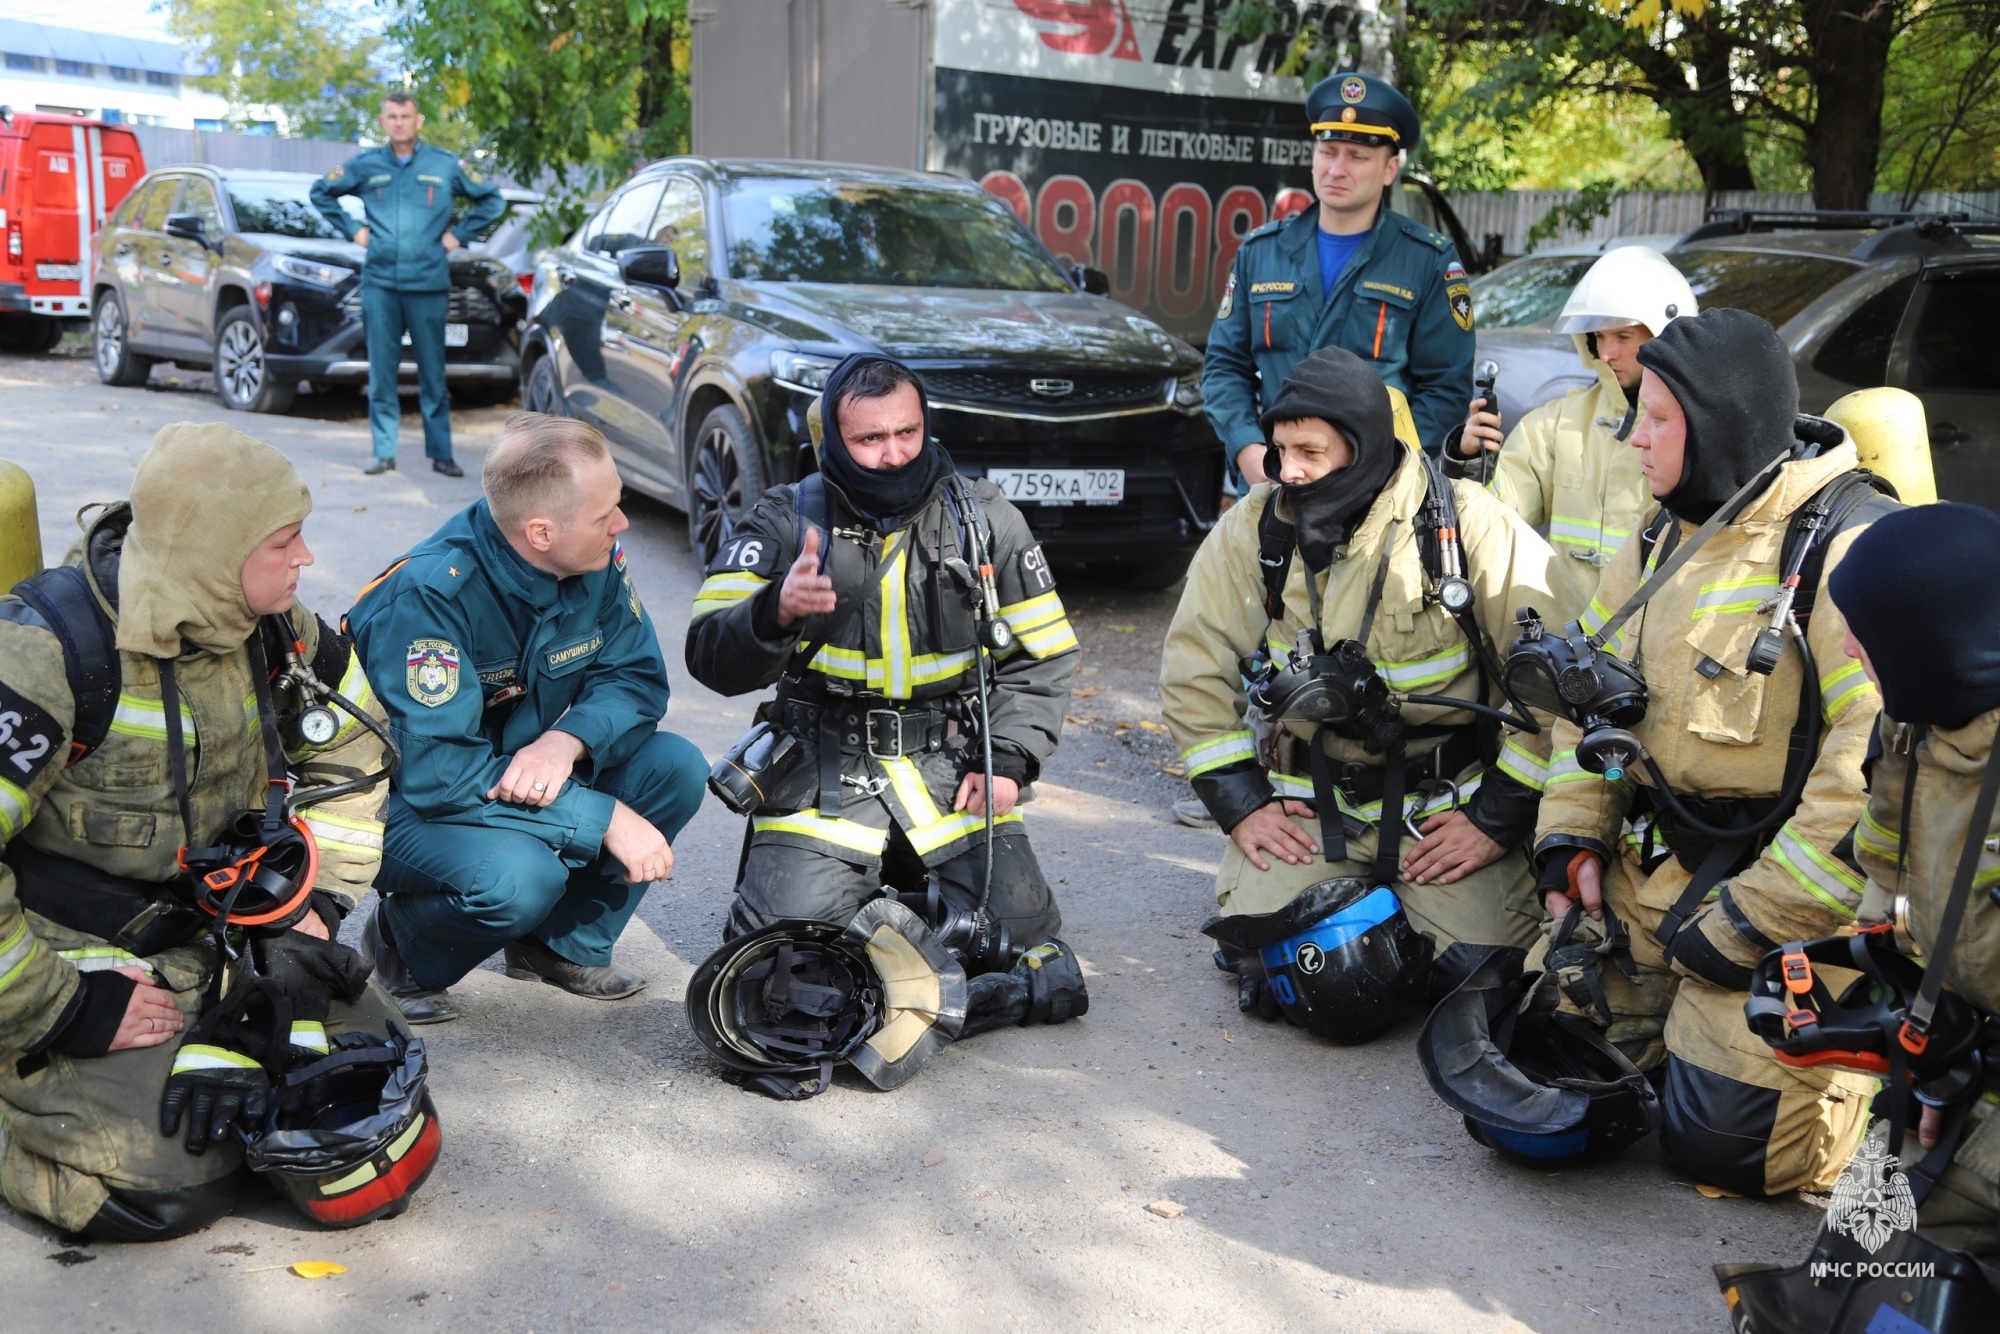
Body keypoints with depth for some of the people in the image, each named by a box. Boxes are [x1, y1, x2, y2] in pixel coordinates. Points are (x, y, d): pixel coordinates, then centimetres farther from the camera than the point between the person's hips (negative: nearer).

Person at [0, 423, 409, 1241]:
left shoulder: (267, 625, -5)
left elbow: (348, 745, 11)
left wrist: (319, 896, 2)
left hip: (211, 936, 6)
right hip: (77, 959, -6)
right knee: (177, 1184, -18)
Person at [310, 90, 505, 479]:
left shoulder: (445, 166, 5)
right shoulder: (365, 165, 9)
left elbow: (492, 199, 14)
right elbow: (321, 192, 22)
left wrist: (459, 234, 7)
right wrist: (351, 229, 11)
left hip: (428, 284, -1)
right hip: (379, 282, 1)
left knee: (433, 372, 1)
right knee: (381, 371, 2)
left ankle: (441, 452, 7)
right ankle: (384, 452, 8)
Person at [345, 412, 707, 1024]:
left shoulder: (598, 562, -12)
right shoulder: (431, 593, -30)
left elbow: (637, 675, -4)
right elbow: (437, 773, -32)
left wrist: (567, 740, -28)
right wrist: (605, 817, -35)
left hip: (525, 777, 6)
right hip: (402, 804, -6)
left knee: (676, 766, -15)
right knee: (517, 875, -35)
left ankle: (565, 945, 4)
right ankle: (403, 950, 0)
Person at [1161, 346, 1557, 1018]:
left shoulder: (1471, 526, -12)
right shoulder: (1255, 529, -4)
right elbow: (1194, 672, 2)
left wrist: (1498, 816, -11)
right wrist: (1241, 803, -4)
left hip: (1447, 804, -1)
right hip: (1307, 802, 2)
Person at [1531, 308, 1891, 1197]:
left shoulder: (1849, 553, -20)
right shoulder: (1665, 539, 7)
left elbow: (1880, 771, -25)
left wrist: (1750, 922, -21)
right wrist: (1572, 839, 3)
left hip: (1791, 896, -7)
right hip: (1658, 872, 8)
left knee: (1719, 1142, -10)